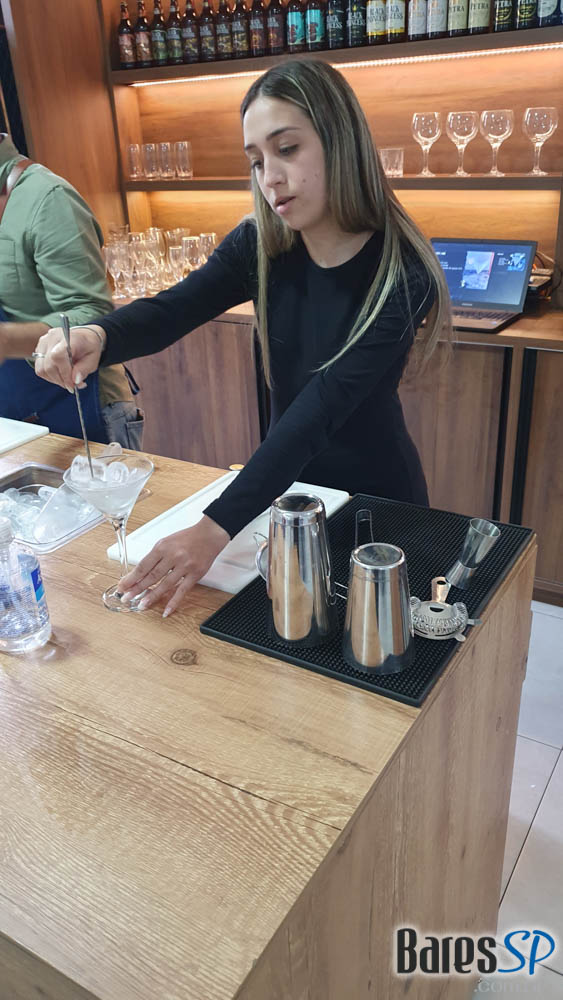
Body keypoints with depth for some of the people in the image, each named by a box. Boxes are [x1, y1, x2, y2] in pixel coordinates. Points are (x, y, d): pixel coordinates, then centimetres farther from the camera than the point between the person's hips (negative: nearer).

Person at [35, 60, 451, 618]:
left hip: (376, 496, -3)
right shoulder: (261, 246, -9)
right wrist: (98, 336, -38)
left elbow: (320, 409, -33)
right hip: (286, 484, 4)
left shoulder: (401, 275, -24)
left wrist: (219, 527, -41)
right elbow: (168, 311, -14)